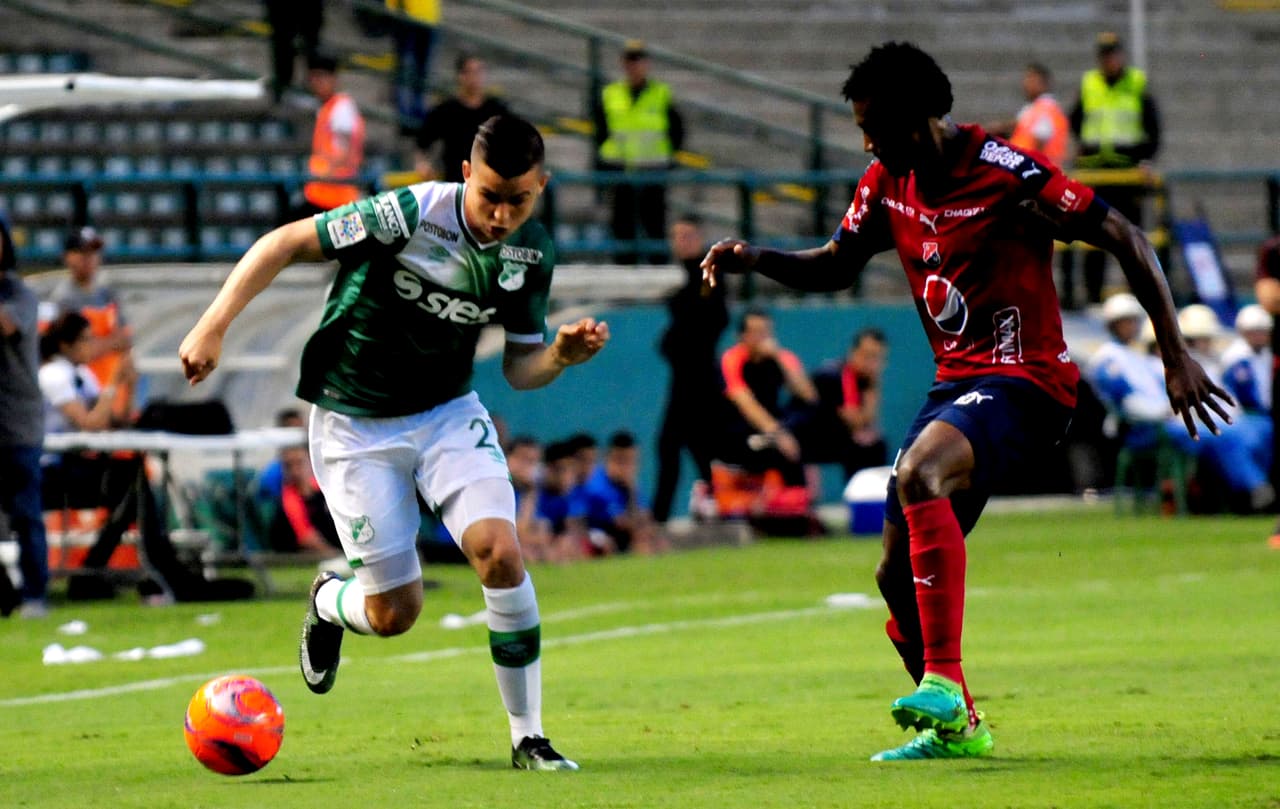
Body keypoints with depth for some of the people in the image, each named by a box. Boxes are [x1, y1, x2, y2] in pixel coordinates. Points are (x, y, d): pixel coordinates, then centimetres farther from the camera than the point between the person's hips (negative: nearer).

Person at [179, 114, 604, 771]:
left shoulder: (531, 254, -7)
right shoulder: (408, 215, -24)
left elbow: (519, 366, 4)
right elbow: (284, 243, -16)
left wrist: (561, 353, -18)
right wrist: (214, 326, -22)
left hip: (449, 413, 3)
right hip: (356, 424, -3)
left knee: (500, 553, -21)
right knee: (395, 612, -4)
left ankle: (528, 738, -7)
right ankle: (328, 603, 36)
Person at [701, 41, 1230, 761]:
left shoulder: (1007, 175, -17)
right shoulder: (889, 184, 6)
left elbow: (1126, 240, -13)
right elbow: (836, 267, 21)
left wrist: (1176, 354, -16)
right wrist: (756, 259, 1)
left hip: (1023, 381, -8)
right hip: (956, 382, 8)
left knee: (919, 472, -35)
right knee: (898, 572, 7)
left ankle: (943, 682, -36)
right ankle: (955, 726, 27)